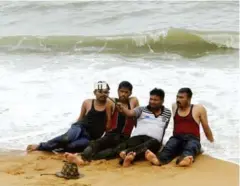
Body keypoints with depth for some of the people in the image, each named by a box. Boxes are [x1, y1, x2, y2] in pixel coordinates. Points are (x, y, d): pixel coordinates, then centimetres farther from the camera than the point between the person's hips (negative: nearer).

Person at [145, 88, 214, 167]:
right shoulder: (174, 106, 22)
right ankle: (158, 159, -65)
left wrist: (212, 143, 23)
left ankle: (185, 159, -72)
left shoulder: (199, 109, 11)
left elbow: (206, 128, 18)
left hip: (192, 139, -2)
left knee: (190, 149, -39)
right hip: (176, 138, 2)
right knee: (168, 148, -34)